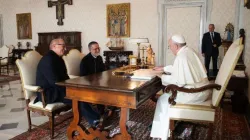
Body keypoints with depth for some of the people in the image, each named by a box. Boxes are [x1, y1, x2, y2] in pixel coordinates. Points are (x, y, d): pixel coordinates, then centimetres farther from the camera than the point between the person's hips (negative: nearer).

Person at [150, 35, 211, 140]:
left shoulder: (181, 57, -21)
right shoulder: (189, 51, 9)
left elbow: (178, 81, -23)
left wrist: (162, 77, -9)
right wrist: (163, 68, 28)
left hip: (195, 93, -10)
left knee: (164, 99, 3)